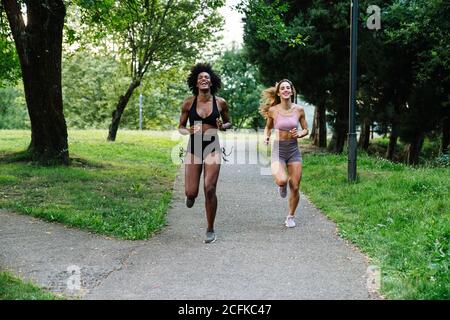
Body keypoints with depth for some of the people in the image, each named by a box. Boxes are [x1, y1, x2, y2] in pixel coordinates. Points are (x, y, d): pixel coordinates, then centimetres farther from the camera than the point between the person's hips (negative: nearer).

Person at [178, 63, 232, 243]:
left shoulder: (220, 103, 0)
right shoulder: (189, 103, -1)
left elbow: (229, 123, 14)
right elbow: (180, 127, 8)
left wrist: (222, 126, -9)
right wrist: (189, 130, -15)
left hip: (212, 149, -1)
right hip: (193, 149, 1)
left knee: (209, 189, -9)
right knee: (191, 192, -3)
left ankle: (210, 230, 8)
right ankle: (191, 195, 38)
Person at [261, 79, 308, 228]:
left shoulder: (299, 109, -3)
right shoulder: (273, 110, -6)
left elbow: (306, 130, 8)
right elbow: (268, 127, 13)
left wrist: (298, 134, -12)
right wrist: (266, 136, -7)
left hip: (294, 150, 2)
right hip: (278, 149, -2)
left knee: (295, 187, 2)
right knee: (281, 180, -28)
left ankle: (291, 216, 24)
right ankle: (282, 185, 12)